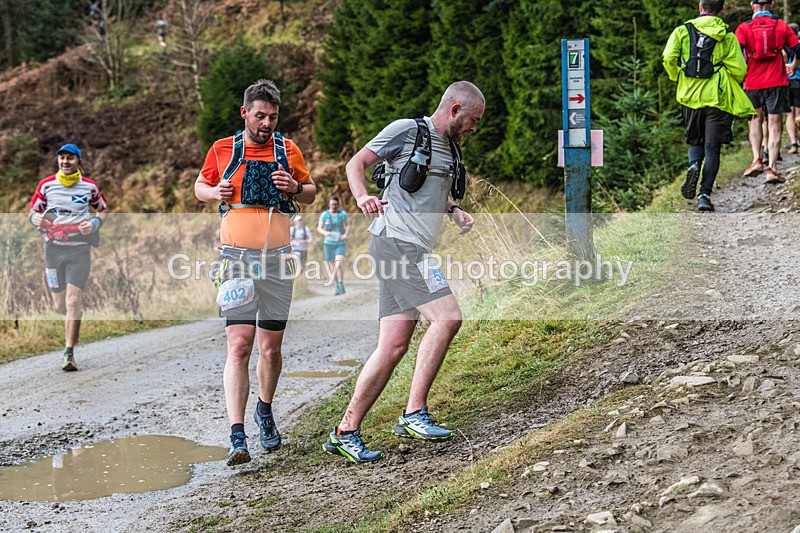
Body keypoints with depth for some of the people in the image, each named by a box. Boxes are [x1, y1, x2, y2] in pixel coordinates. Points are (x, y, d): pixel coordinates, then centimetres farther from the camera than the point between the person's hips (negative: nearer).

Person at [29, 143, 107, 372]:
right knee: (60, 305, 4)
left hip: (79, 248, -2)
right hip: (53, 247, 2)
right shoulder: (46, 184, 5)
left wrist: (95, 222, -6)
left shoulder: (89, 186, 2)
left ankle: (69, 353, -9)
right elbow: (33, 211, 13)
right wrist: (35, 218, -10)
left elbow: (102, 210, 15)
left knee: (73, 301, -13)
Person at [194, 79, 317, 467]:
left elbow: (311, 192, 19)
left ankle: (265, 411, 36)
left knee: (271, 348, 9)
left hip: (277, 259, 2)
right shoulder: (222, 150, 6)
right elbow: (200, 186, 20)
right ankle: (237, 437, -17)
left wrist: (295, 187, -3)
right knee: (239, 346, -14)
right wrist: (214, 193, -3)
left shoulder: (288, 151, 9)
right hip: (237, 258, -2)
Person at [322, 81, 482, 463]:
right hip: (396, 243, -9)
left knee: (394, 346, 3)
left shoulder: (450, 149, 22)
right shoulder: (406, 130, -3)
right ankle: (414, 413, -16)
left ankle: (346, 432, 6)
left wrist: (455, 211, 15)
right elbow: (356, 163, -4)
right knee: (447, 316, -20)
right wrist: (362, 196, -24)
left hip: (415, 251, 9)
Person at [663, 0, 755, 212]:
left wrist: (677, 77, 7)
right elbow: (739, 70, -7)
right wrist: (732, 84, 15)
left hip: (690, 97, 2)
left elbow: (669, 58, -12)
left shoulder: (682, 31, 1)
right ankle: (704, 195, -4)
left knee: (696, 141, 20)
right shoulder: (727, 37, -2)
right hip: (717, 99, -2)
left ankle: (694, 165, -12)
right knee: (712, 148, 4)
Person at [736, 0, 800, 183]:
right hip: (777, 82, 0)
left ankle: (757, 160, 6)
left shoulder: (744, 28, 0)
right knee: (774, 125, 1)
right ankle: (771, 168, -8)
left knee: (756, 120, 20)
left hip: (753, 83, 1)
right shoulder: (781, 26, 4)